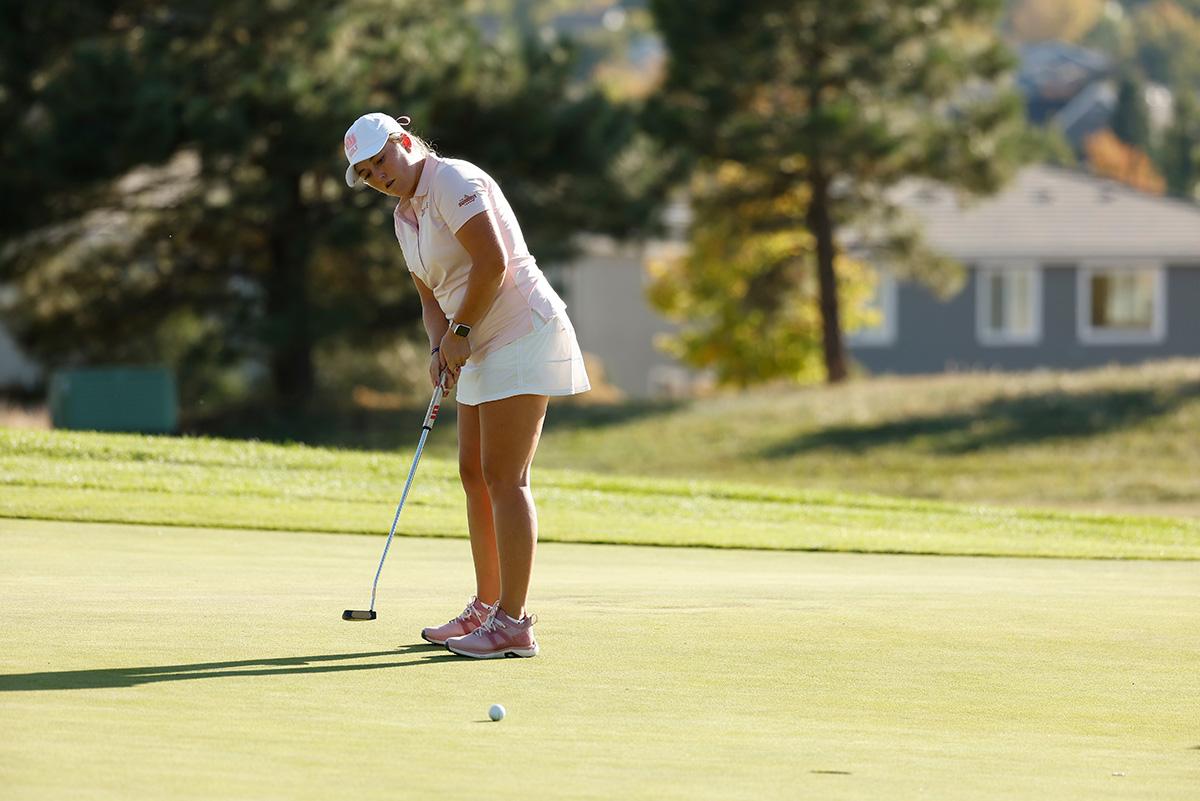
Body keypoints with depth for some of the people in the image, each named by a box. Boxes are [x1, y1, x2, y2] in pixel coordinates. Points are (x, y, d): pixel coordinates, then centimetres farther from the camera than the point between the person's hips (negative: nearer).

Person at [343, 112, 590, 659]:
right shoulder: (404, 216, 15)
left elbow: (492, 261, -23)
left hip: (524, 333, -10)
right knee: (475, 474, 11)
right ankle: (486, 609, 19)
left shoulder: (453, 181, -14)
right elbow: (433, 297, 19)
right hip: (484, 348, 10)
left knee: (503, 477, -12)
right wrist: (439, 347, 0)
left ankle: (513, 625, -12)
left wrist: (460, 331, -13)